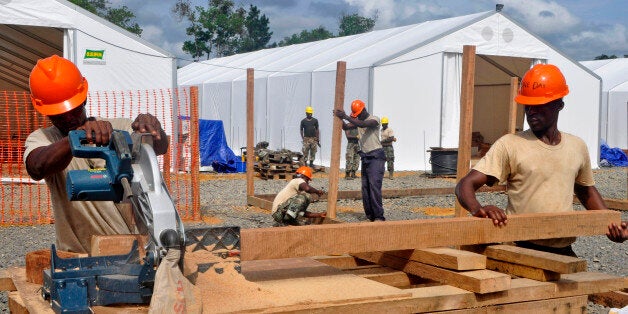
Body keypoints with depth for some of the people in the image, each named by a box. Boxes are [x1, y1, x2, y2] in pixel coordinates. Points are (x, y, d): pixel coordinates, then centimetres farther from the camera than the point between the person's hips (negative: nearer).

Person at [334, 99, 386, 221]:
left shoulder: (374, 120, -10)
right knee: (365, 187, 4)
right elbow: (345, 127, 1)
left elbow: (363, 124, -28)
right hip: (365, 157, 8)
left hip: (376, 156, -8)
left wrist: (346, 116, -32)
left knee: (374, 185, -17)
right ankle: (370, 216, 8)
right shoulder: (358, 121, 12)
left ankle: (379, 216, -18)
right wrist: (341, 118, -18)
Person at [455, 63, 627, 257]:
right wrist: (477, 209, -34)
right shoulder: (509, 145, -5)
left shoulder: (577, 146, 11)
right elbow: (465, 185, -12)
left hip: (565, 253, 5)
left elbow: (586, 190, 28)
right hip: (522, 250, -4)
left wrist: (610, 224, 12)